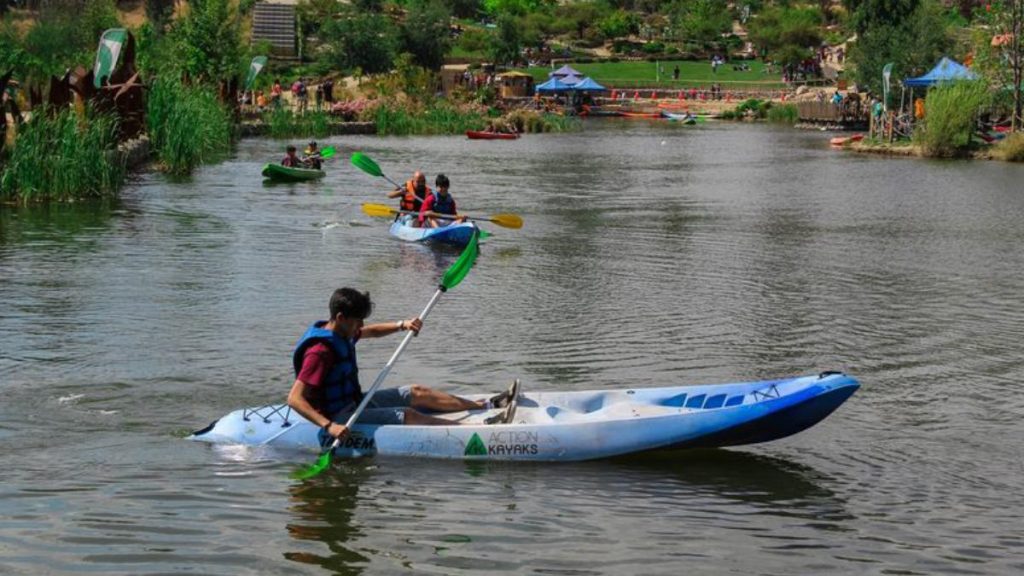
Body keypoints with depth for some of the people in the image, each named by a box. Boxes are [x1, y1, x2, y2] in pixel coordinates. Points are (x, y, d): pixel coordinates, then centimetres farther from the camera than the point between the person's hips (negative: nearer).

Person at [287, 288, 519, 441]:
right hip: (338, 415, -11)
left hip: (354, 401, 11)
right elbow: (294, 399, -34)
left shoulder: (340, 333, 3)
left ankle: (487, 405, 15)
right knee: (406, 415, -20)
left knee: (417, 393, 10)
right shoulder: (320, 351, -27)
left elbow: (371, 331, 25)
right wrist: (329, 426, -44)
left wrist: (402, 325, 6)